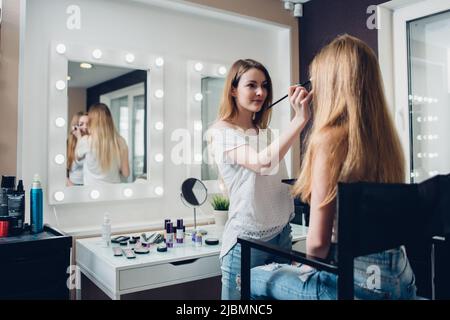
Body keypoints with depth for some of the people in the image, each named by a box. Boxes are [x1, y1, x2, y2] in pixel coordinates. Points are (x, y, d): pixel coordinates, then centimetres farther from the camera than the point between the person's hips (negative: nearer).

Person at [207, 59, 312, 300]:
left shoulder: (266, 132, 13)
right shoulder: (221, 131, -11)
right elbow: (262, 163, -29)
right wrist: (300, 119, -31)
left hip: (282, 234, 7)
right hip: (246, 240, -7)